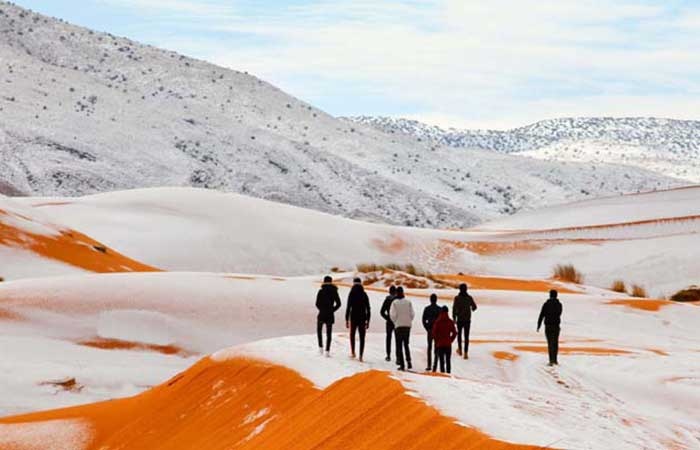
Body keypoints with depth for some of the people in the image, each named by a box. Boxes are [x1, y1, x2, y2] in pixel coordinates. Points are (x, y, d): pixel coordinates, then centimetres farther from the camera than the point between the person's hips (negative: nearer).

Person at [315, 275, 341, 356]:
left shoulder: (321, 291, -8)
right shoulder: (334, 292, -1)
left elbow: (317, 304, -9)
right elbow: (338, 304, -3)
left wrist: (322, 309, 8)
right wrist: (332, 310, 7)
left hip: (321, 314, -2)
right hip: (330, 316, 2)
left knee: (319, 330, 20)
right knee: (329, 333, 8)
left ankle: (321, 347, 11)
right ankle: (327, 351, 2)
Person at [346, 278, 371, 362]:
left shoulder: (351, 294, -6)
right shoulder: (364, 295, 1)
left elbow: (348, 308, -8)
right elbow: (368, 309, 2)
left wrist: (346, 320, -2)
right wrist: (367, 320, 8)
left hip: (353, 318, -1)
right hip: (362, 318, 1)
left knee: (352, 335, 20)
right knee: (362, 338, 5)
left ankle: (353, 352, 14)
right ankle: (361, 356, -1)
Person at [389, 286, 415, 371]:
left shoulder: (395, 303, -9)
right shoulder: (408, 302, -1)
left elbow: (392, 315, -12)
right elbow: (412, 314, -2)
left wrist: (395, 322, 6)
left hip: (399, 326, -3)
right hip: (407, 326, 3)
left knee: (399, 345, 3)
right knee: (406, 344, 17)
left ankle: (402, 364, -2)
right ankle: (409, 361, 5)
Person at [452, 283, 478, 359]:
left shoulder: (457, 298, -10)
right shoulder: (469, 298, -5)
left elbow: (454, 309, -13)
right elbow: (474, 307, 8)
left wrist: (454, 318, -4)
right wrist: (472, 309, 32)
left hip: (459, 320, 0)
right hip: (467, 320, 0)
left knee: (459, 334, 24)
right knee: (466, 336, 2)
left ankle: (460, 349, 34)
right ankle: (465, 353, -5)